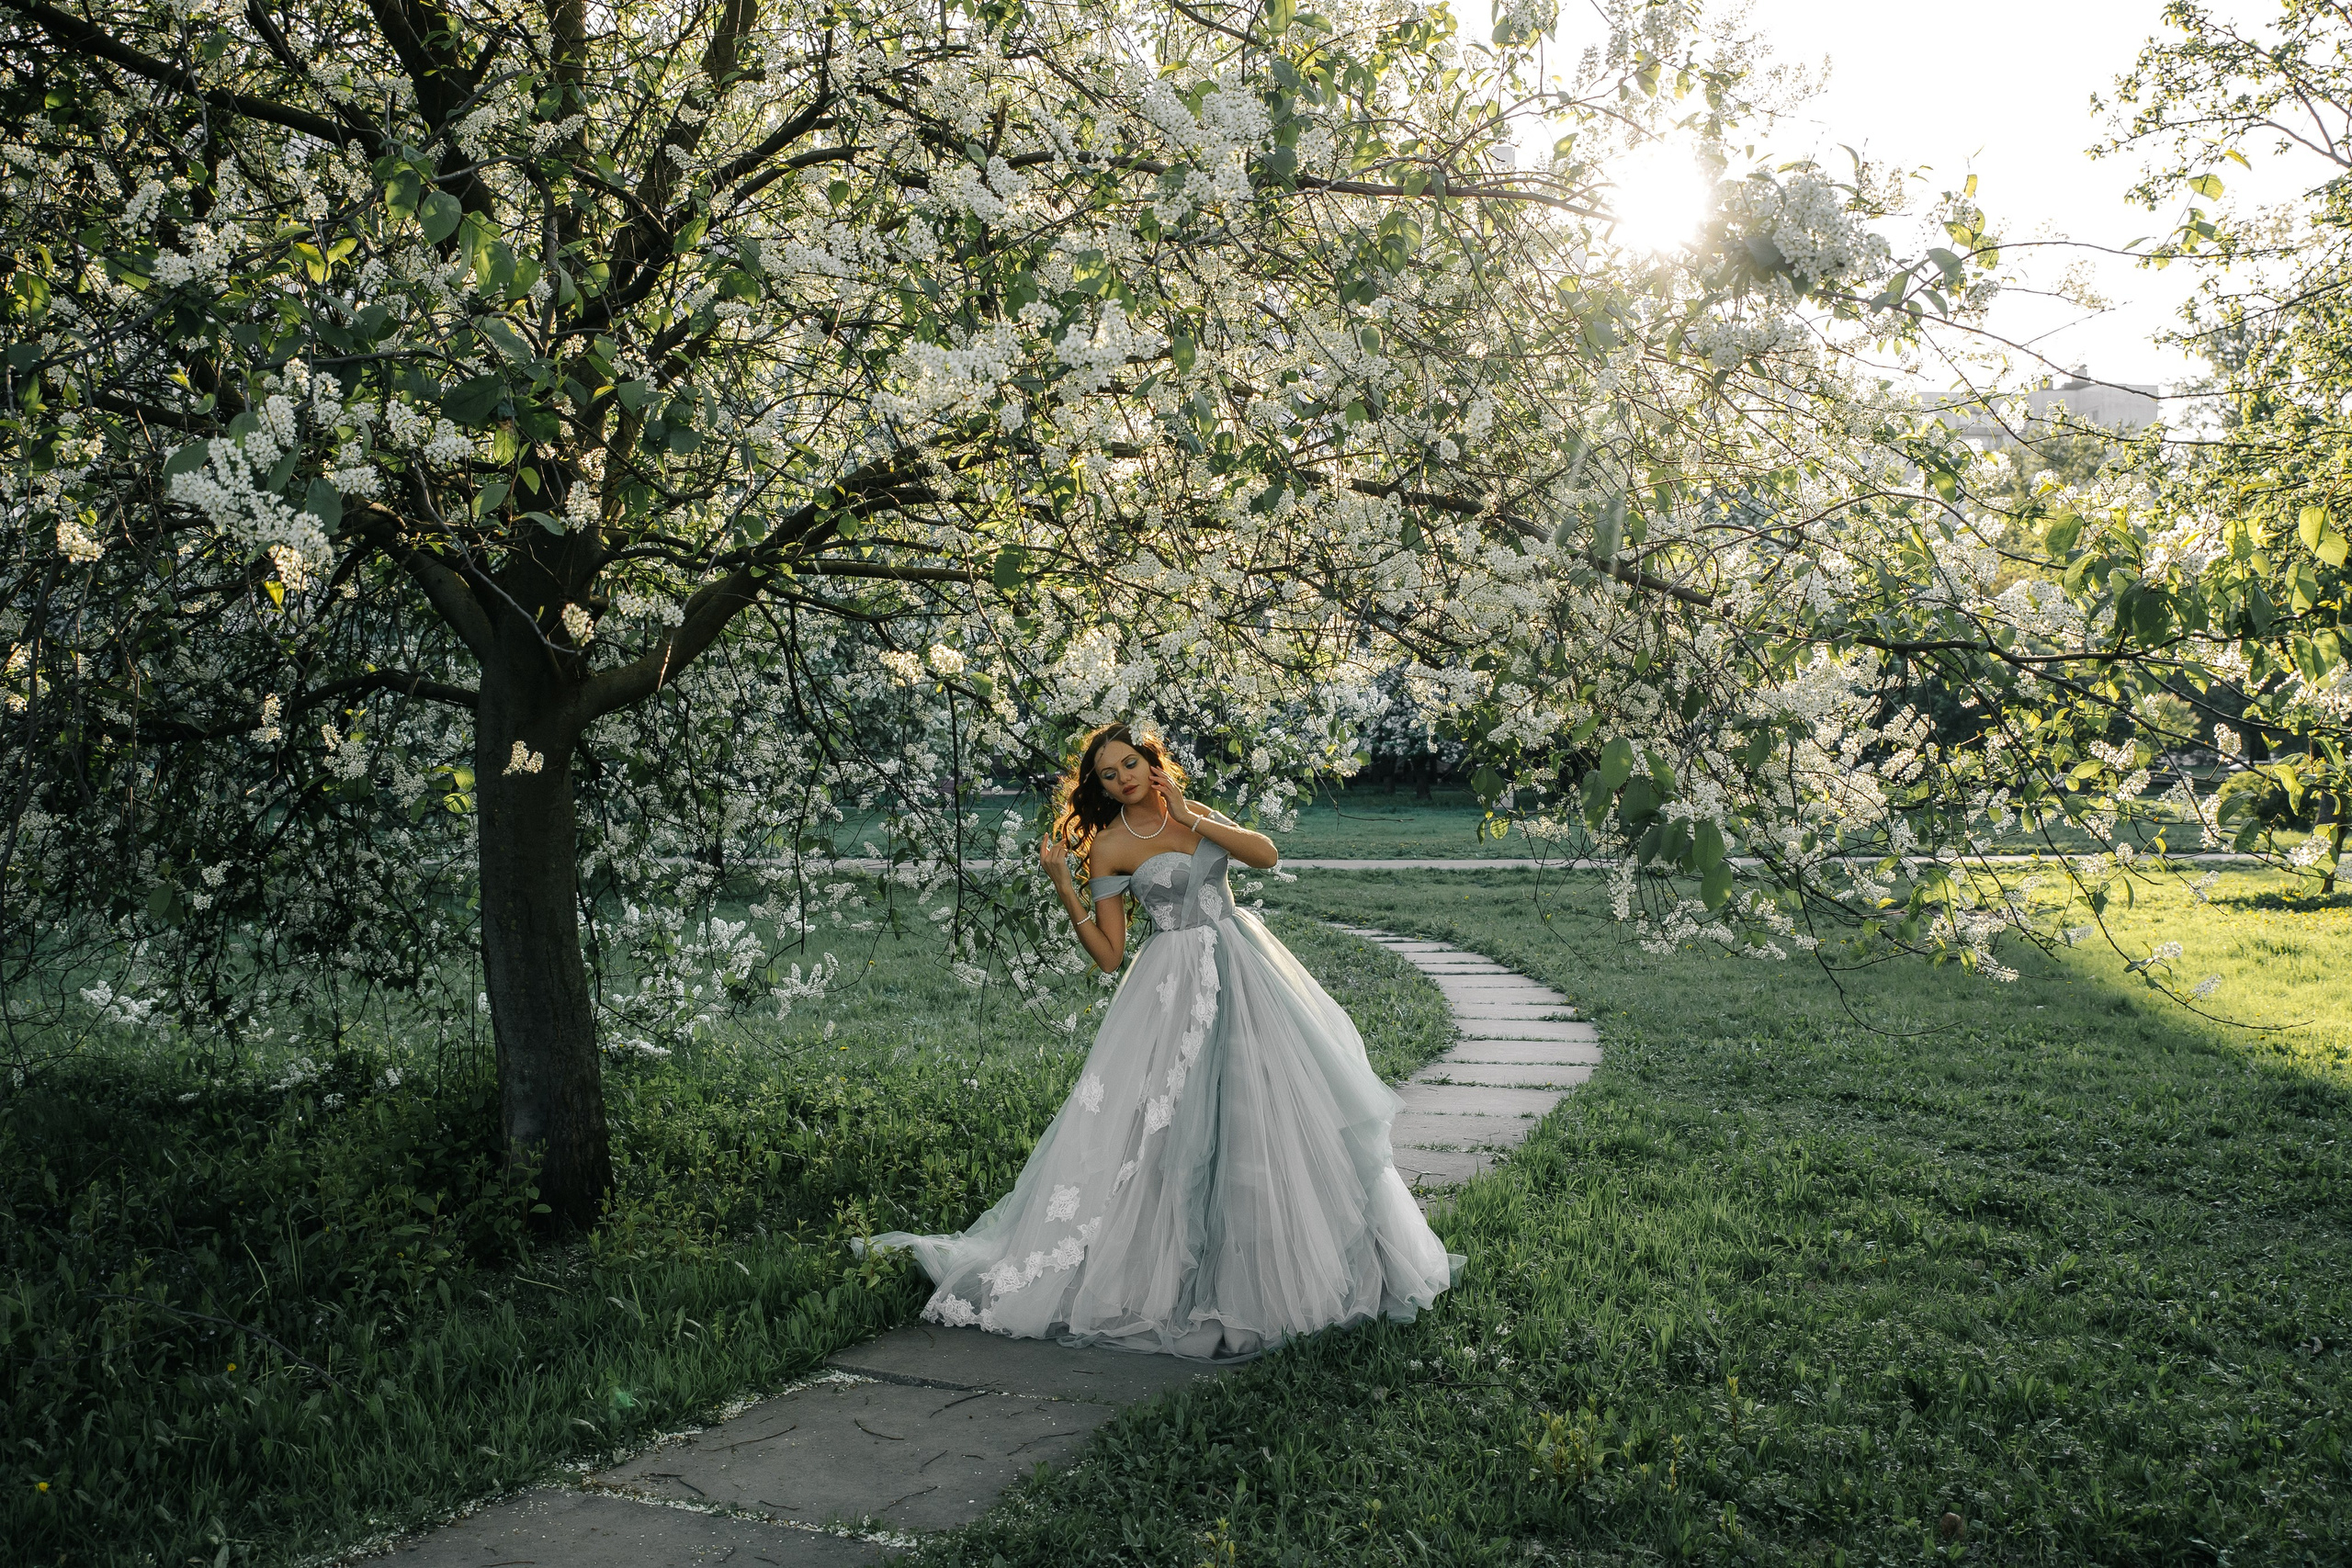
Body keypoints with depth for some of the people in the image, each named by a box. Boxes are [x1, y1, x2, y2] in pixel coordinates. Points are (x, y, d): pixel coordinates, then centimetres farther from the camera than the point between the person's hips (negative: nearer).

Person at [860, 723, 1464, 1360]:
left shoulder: (1198, 813, 10)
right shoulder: (1109, 845, -3)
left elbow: (1266, 853, -5)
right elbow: (1108, 954, -6)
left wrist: (1193, 817, -7)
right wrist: (1063, 886, -15)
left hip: (1247, 973, 4)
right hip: (1175, 990, -4)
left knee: (1270, 1106, 6)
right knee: (1168, 1122, -8)